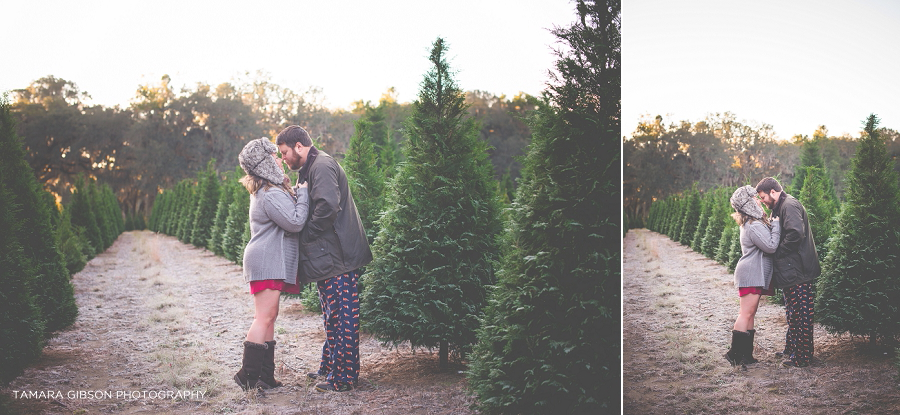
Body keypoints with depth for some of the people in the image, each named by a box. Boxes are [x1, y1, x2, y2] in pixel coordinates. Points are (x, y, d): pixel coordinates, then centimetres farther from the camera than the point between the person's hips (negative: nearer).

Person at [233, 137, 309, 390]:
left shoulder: (264, 191, 16)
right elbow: (295, 222, -20)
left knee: (268, 318, 10)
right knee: (265, 317, -11)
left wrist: (297, 193, 10)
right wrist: (303, 194, -9)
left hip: (271, 262, 11)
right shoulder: (272, 195, -18)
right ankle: (249, 374, -10)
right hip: (267, 262, -11)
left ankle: (265, 376, 13)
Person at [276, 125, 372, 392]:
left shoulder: (322, 166, -13)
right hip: (328, 257, 11)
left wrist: (306, 235, -17)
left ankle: (343, 377, -3)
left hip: (338, 257, -11)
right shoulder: (310, 169, 21)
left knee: (342, 314, -6)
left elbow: (327, 206, -27)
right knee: (332, 314, 17)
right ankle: (329, 368, 27)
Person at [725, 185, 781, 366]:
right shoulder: (754, 226, -18)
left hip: (755, 275, 11)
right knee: (746, 314, -10)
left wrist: (772, 224, 10)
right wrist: (776, 225, -9)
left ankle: (745, 354, 12)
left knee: (750, 314, 10)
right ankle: (736, 354, -9)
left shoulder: (750, 223, 15)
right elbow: (770, 246, -19)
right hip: (751, 275, -11)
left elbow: (767, 246, 22)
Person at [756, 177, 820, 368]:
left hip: (799, 271, -11)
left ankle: (802, 357, 0)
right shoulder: (782, 207, 18)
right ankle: (791, 348, 30)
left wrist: (778, 251, -18)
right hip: (792, 271, 11)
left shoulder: (789, 206, -15)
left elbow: (796, 233, -28)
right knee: (792, 312, 19)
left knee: (801, 313, -5)